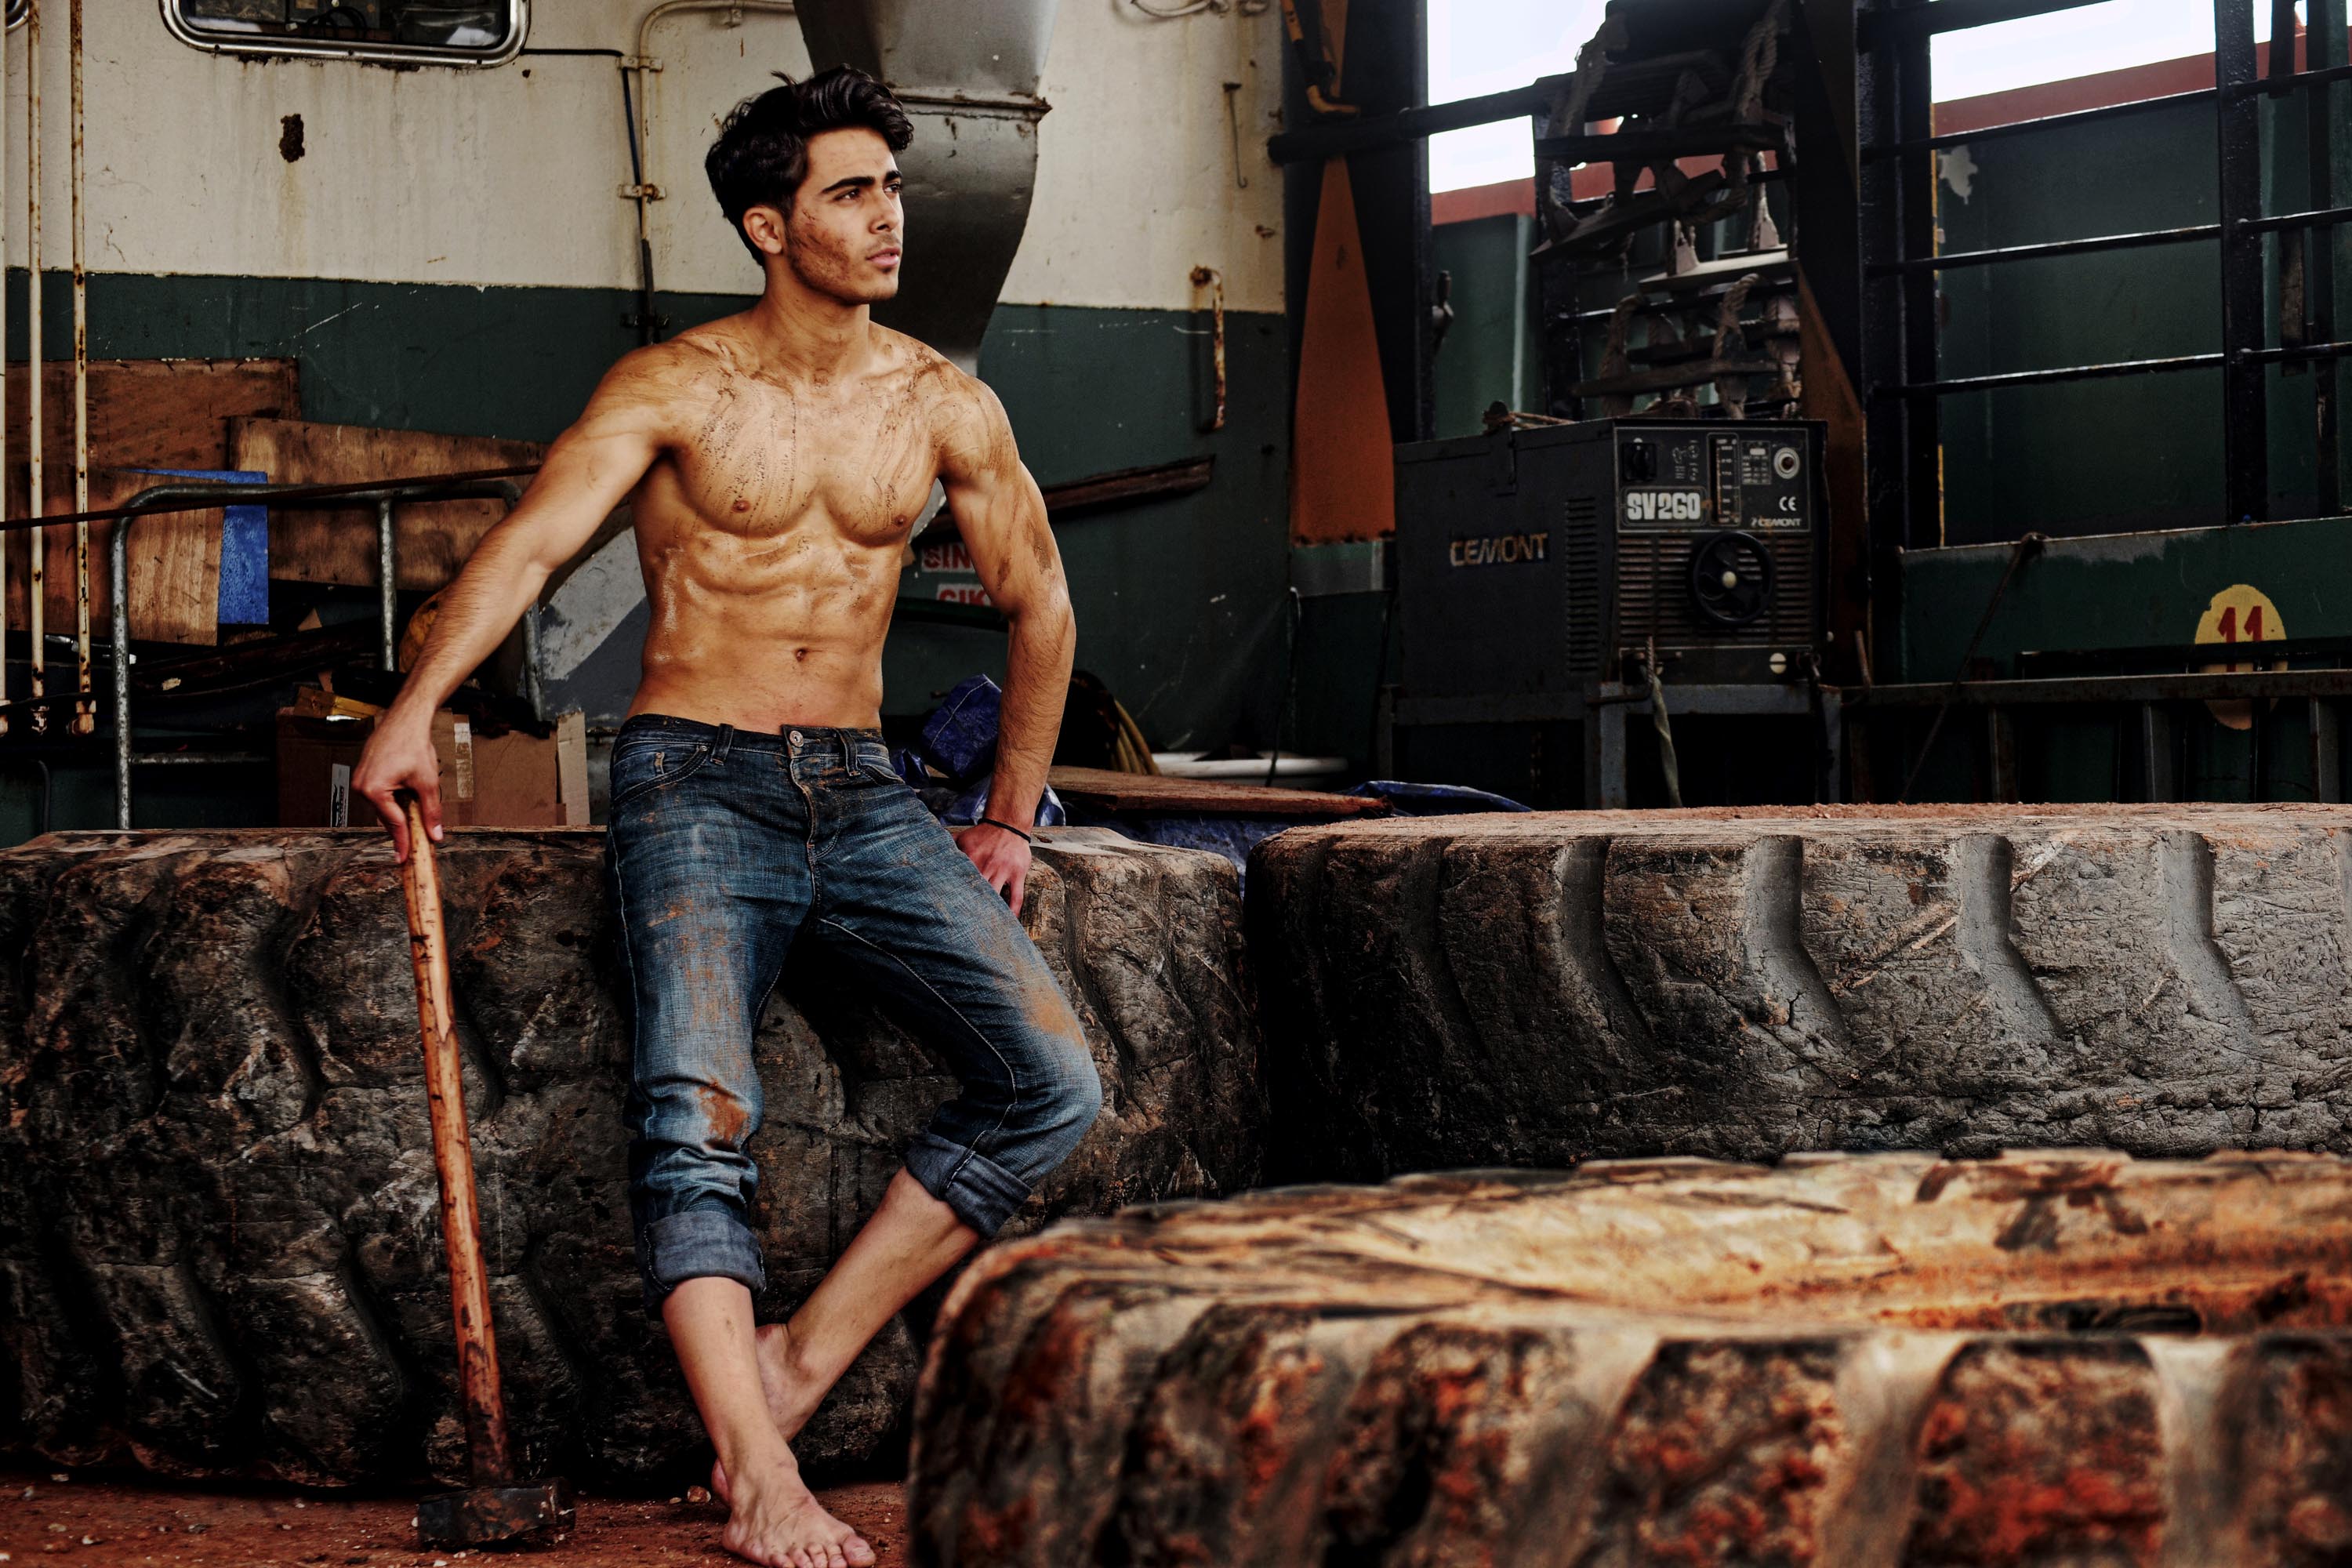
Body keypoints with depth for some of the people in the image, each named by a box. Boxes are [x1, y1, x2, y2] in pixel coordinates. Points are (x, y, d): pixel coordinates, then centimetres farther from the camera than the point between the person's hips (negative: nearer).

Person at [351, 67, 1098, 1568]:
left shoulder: (944, 406, 8)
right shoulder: (675, 387, -2)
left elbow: (1040, 603, 19)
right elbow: (530, 544, -16)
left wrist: (1010, 819, 18)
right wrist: (415, 710, -31)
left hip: (863, 791, 4)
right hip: (697, 781, -4)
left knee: (1054, 1084, -12)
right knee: (700, 1116, -25)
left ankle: (800, 1361, -5)